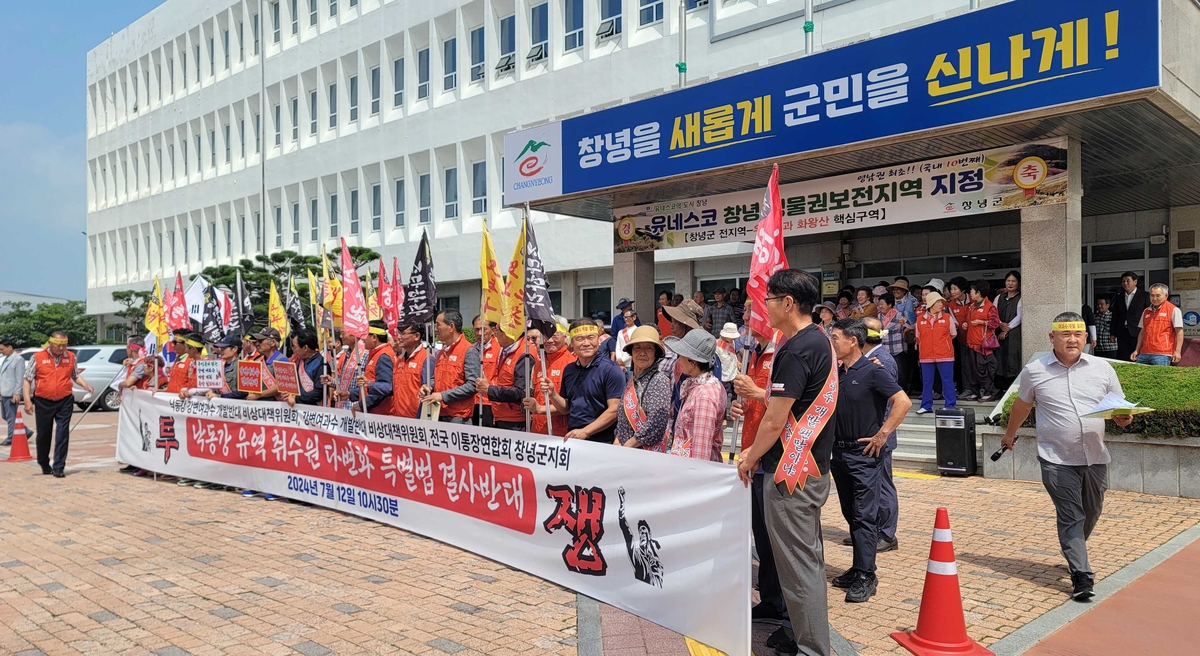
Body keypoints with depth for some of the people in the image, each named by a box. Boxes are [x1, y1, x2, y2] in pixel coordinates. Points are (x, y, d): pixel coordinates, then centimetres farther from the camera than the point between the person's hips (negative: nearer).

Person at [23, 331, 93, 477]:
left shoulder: (71, 357, 5)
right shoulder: (38, 357, -3)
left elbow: (75, 375, 18)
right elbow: (27, 380, -1)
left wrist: (85, 385, -1)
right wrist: (27, 400, -9)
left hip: (65, 401, 1)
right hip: (43, 402, -1)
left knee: (62, 435, -5)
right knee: (43, 435, 11)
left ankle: (58, 468, -1)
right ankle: (44, 464, 31)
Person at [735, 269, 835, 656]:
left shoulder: (796, 350, -20)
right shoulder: (820, 341, 11)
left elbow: (775, 421, -20)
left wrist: (749, 460, -5)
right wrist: (756, 451, 16)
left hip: (791, 474, -10)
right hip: (814, 467, 10)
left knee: (798, 565, -1)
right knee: (809, 558, 19)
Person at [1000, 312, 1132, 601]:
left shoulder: (1102, 368, 3)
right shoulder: (1034, 371, -1)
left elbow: (1119, 408, 10)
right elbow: (1021, 405, 15)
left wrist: (1123, 417, -14)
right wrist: (1010, 434, 26)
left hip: (1096, 458, 3)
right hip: (1057, 460, -3)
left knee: (1091, 513, 18)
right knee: (1071, 517, -5)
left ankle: (1073, 552, 44)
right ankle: (1081, 576, -2)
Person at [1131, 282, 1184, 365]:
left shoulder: (1173, 310, 0)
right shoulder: (1146, 311, 18)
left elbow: (1179, 332, -4)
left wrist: (1177, 351, -11)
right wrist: (1137, 350, 16)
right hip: (1144, 354, 6)